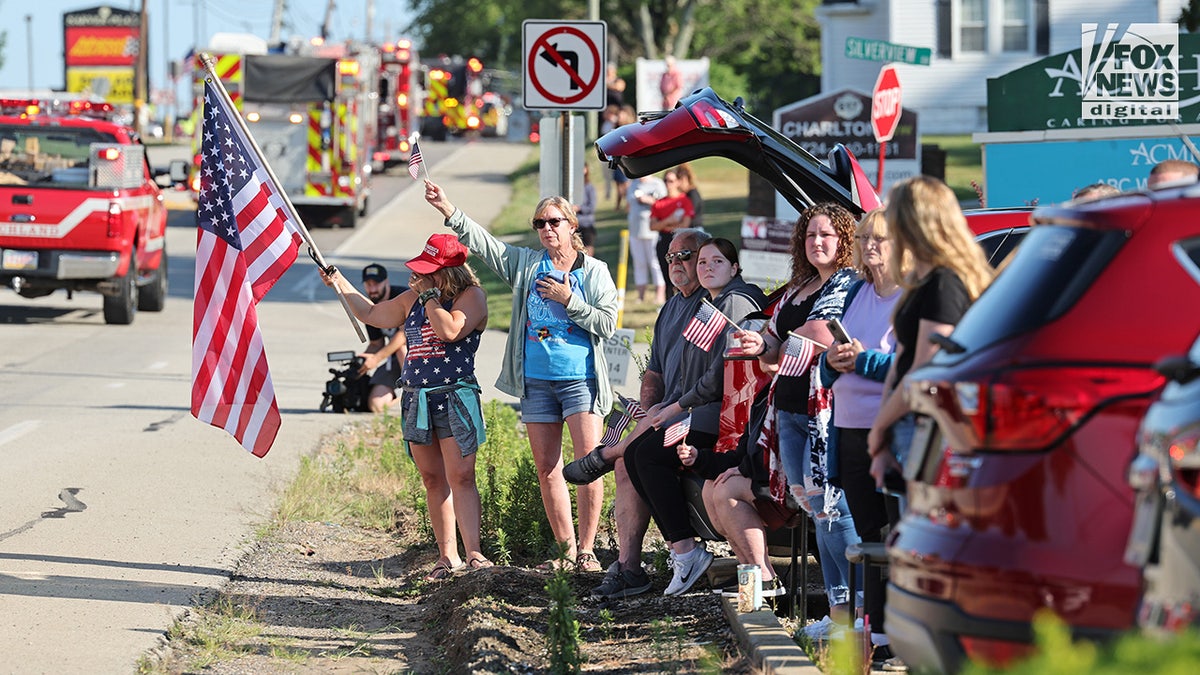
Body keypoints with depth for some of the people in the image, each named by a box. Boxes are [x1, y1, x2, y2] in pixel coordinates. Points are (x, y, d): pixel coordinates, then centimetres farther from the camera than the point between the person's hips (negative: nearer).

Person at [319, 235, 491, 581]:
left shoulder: (471, 296, -5)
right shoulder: (412, 299, 15)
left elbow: (449, 331, -22)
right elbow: (371, 314, 29)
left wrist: (429, 295, -12)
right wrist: (340, 283, 27)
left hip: (455, 397, -6)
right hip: (416, 399, 6)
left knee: (461, 478, -14)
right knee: (433, 480, 5)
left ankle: (473, 553, -18)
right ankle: (447, 556, 9)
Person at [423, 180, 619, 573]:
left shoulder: (594, 272, 3)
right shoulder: (526, 265, 10)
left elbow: (607, 323, -4)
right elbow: (482, 242, 4)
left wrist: (567, 300, -12)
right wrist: (446, 209, -6)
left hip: (580, 379, -4)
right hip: (536, 382, 4)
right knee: (547, 468, 5)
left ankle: (586, 550, -5)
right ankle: (566, 548, 13)